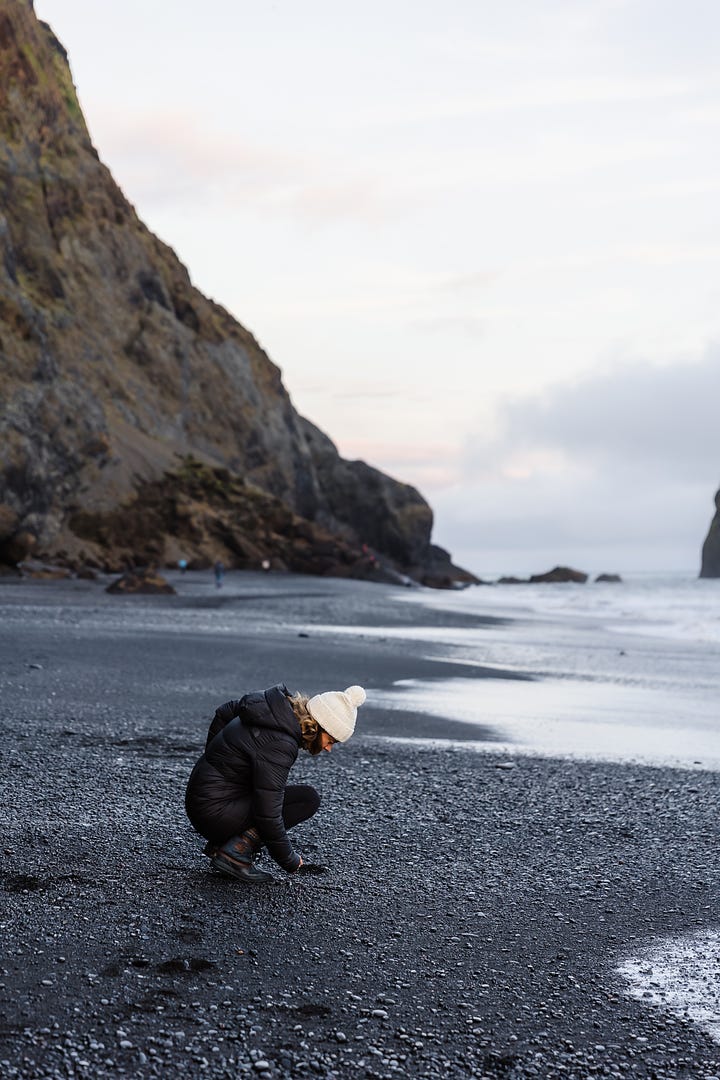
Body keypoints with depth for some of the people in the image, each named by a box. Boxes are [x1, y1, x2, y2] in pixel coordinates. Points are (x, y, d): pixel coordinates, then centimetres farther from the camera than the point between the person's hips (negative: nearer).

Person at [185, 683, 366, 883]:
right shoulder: (278, 745, -25)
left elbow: (224, 712, 21)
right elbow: (268, 815, -24)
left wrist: (215, 757, 31)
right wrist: (290, 861, -10)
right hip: (214, 814, -10)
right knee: (307, 799, -9)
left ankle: (220, 843, 11)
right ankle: (236, 852, -12)